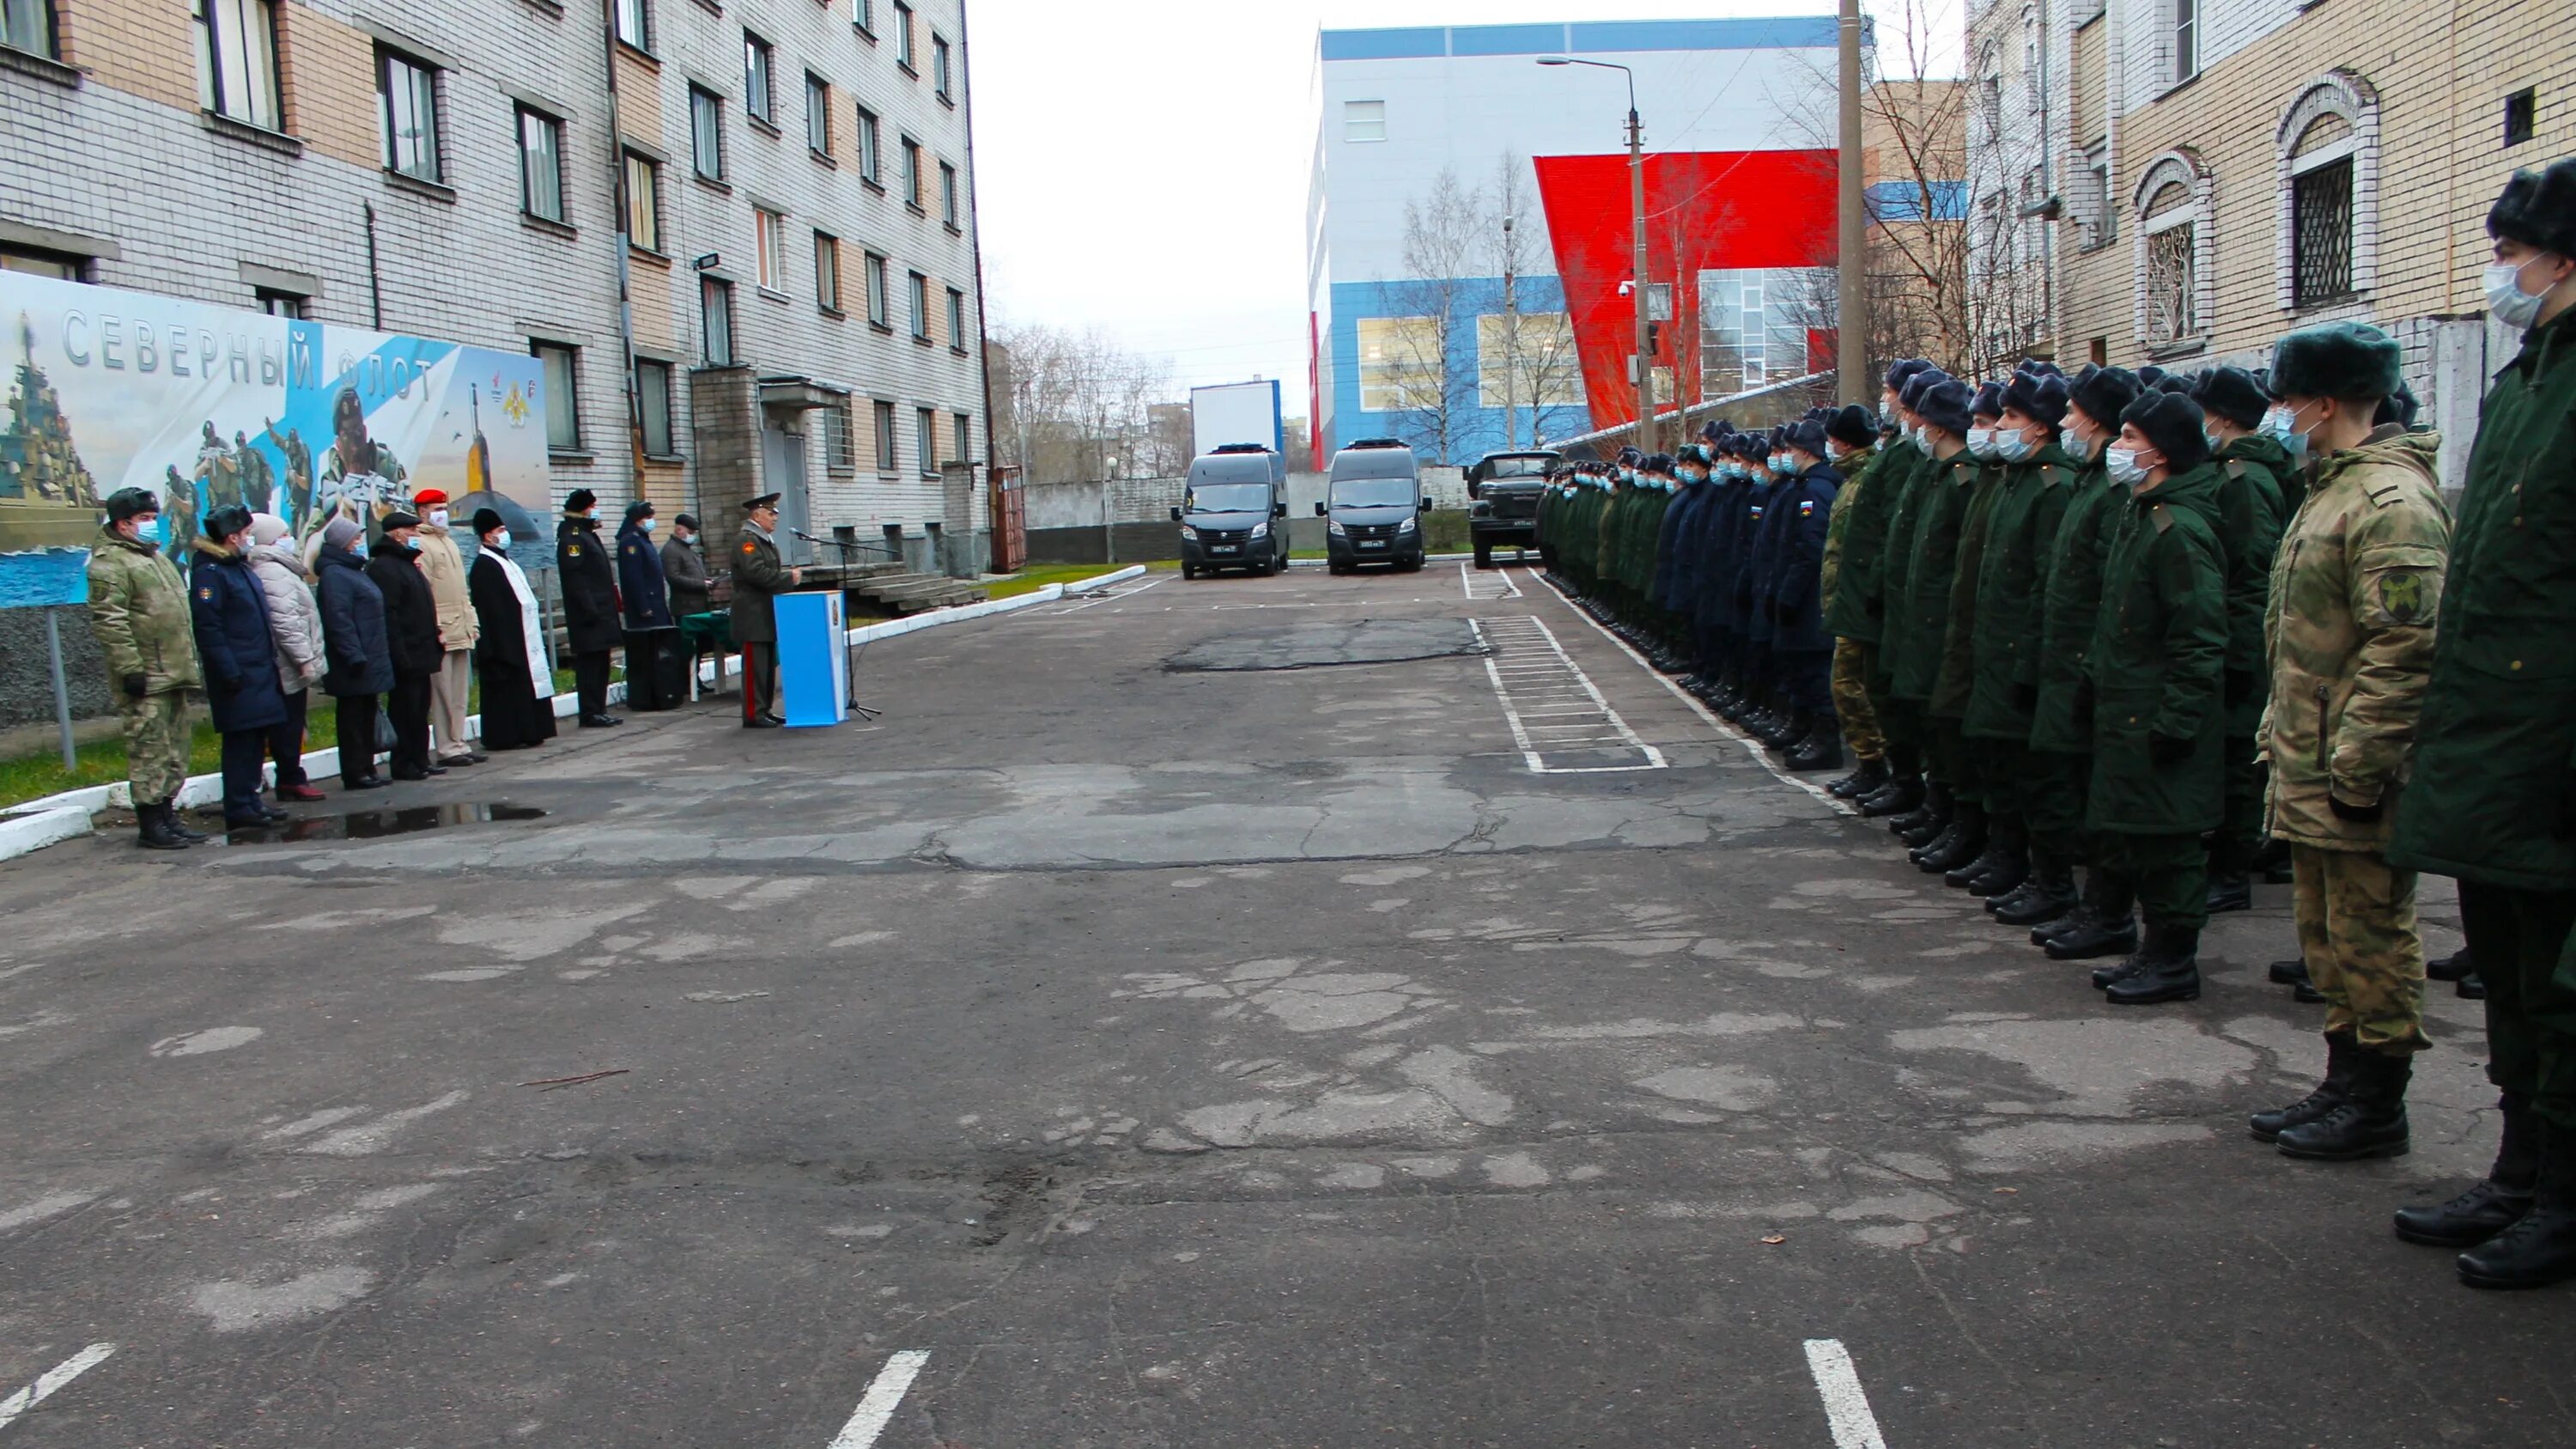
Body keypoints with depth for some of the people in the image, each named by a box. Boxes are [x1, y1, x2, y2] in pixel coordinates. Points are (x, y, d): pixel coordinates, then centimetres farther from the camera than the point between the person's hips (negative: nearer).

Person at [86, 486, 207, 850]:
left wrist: (193, 661, 23)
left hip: (174, 673, 9)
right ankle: (150, 824, -2)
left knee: (175, 748, 13)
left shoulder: (155, 556, 21)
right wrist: (130, 669, -21)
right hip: (145, 680, -9)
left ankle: (167, 814, 21)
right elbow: (108, 622, -17)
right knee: (149, 750, -7)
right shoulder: (110, 563, -9)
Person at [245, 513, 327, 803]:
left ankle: (291, 778, 17)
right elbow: (285, 622, -22)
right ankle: (291, 780, -1)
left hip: (291, 666, 11)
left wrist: (308, 659, 22)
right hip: (289, 667, -11)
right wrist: (305, 659, -22)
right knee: (290, 723, -5)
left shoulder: (279, 570, 19)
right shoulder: (274, 573, -15)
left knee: (290, 725, 12)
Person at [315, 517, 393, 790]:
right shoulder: (334, 574, -13)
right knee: (353, 717, -4)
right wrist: (354, 655, -24)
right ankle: (355, 773, 0)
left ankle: (366, 769, 20)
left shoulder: (354, 570, 19)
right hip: (355, 665, -10)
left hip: (368, 661, 10)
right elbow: (339, 620, -21)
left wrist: (381, 653, 21)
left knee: (366, 716, 14)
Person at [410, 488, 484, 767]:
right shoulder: (420, 545, -8)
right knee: (443, 693, -4)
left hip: (461, 630, 9)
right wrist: (434, 629, -18)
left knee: (460, 692, 11)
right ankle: (447, 747, -1)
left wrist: (471, 621, 19)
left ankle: (459, 743, 16)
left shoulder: (448, 542, 21)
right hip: (440, 632, -9)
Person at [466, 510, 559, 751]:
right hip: (504, 640, -10)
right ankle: (508, 736, -2)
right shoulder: (484, 566, -14)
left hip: (522, 638, 10)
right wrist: (501, 646, -22)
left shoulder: (505, 561, 17)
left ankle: (525, 733, 13)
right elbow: (491, 609, -19)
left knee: (524, 686, 10)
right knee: (509, 687, -6)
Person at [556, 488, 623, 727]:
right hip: (589, 616, -10)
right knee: (590, 663, -7)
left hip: (601, 613, 10)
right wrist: (589, 609, -23)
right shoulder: (571, 538, -11)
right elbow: (574, 578, -19)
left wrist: (610, 607, 19)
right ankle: (591, 714, -5)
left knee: (600, 663, 11)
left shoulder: (587, 535, 20)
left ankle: (598, 711, 16)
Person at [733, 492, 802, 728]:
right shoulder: (747, 540, -13)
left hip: (767, 613, 10)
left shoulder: (766, 540, 19)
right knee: (755, 664, -8)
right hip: (753, 614, -10)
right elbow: (757, 573, -24)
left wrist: (789, 576, 8)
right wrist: (789, 577, -19)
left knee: (769, 664, 12)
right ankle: (753, 715, -5)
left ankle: (765, 710, 19)